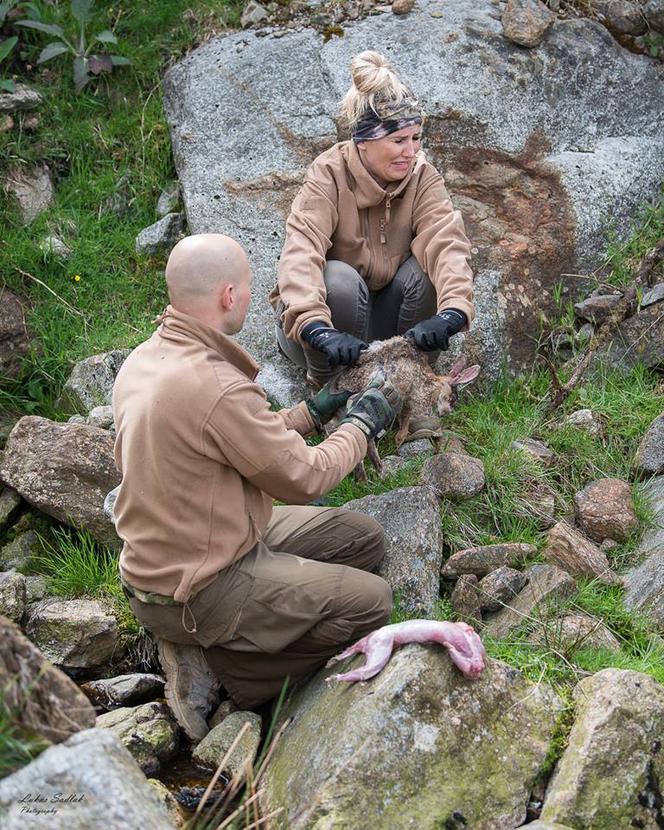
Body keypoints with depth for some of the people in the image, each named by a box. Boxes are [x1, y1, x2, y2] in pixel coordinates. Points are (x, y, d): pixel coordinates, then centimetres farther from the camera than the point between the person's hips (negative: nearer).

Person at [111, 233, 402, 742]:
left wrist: (312, 412, 14)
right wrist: (363, 423, 1)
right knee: (371, 600, -5)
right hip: (194, 591, -9)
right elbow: (305, 478, -16)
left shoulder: (145, 359, 1)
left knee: (364, 539, 12)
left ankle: (207, 644, 7)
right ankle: (218, 665, 1)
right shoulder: (216, 388, -29)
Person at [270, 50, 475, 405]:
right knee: (340, 279, -36)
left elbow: (446, 243, -29)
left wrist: (452, 312, -49)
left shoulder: (422, 177, -11)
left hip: (382, 315, 3)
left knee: (422, 271, -27)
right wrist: (319, 330, -55)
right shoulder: (328, 176, -22)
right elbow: (300, 253, -37)